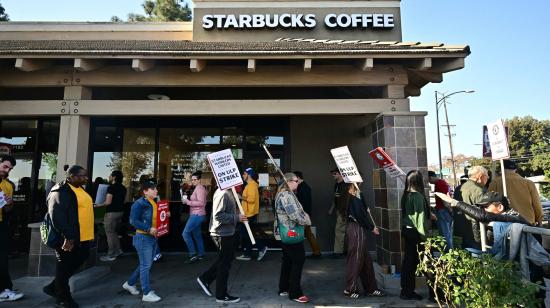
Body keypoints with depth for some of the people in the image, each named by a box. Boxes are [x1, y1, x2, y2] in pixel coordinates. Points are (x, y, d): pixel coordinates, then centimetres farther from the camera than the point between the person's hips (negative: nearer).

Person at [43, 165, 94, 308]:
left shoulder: (80, 189, 13)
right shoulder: (60, 191, -16)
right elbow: (57, 216, -24)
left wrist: (89, 233, 20)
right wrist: (68, 236, -26)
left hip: (82, 237, 9)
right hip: (68, 238, -9)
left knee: (75, 263, 20)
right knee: (65, 267, 8)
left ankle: (53, 287, 36)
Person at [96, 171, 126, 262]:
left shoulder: (111, 187, -16)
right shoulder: (123, 188, 9)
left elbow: (108, 202, -18)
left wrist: (99, 205, -2)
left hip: (111, 212, -8)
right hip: (120, 211, 8)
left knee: (110, 233, 2)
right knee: (114, 232, 20)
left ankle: (111, 255, 8)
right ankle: (118, 250, 21)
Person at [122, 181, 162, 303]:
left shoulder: (155, 203, 9)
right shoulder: (139, 204, -15)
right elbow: (133, 221, -19)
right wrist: (149, 229, -24)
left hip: (153, 237, 9)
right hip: (143, 238, -8)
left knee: (146, 264, 18)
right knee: (145, 265, 0)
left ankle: (129, 283, 37)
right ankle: (147, 293, 10)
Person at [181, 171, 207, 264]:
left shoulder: (199, 188, -14)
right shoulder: (198, 188, 16)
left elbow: (201, 203, -23)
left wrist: (188, 202, -19)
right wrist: (186, 200, 6)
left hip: (197, 215, -10)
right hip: (197, 214, 10)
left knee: (185, 233, -9)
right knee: (197, 235, 15)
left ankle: (193, 255, -5)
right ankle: (201, 254, 23)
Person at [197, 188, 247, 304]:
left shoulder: (228, 192, 9)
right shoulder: (222, 194, -23)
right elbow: (218, 215, -28)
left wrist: (237, 215, 4)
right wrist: (237, 218, -25)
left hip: (227, 232, 10)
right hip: (223, 233, -10)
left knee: (224, 260, 22)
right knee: (224, 263, 4)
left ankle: (205, 278, 33)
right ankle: (221, 295, 20)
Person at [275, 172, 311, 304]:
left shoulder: (283, 193, 14)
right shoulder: (287, 195, -21)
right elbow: (294, 215, -25)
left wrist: (304, 214, 1)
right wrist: (307, 220, -8)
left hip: (285, 233, 11)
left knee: (288, 260, 17)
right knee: (298, 261, -2)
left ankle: (284, 289, 28)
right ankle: (295, 293, 7)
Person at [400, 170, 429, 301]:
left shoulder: (405, 195, 7)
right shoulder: (418, 196, -15)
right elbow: (420, 217, -15)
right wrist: (424, 235, -11)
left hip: (406, 230, 7)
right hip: (415, 232, -7)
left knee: (408, 260, 12)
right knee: (413, 261, 1)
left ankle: (406, 291, 20)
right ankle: (408, 292, 9)